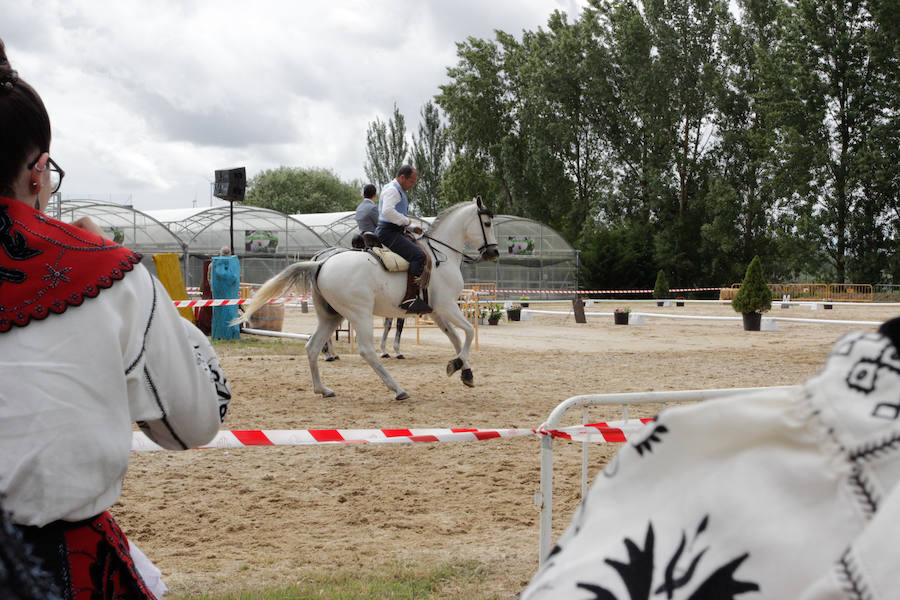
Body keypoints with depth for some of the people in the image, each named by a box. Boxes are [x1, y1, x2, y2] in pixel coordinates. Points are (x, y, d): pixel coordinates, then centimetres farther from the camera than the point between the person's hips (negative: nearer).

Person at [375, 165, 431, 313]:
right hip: (388, 233, -11)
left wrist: (412, 228, 17)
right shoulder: (392, 190, -10)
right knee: (418, 255, -25)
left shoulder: (399, 191, 25)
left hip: (397, 232, 11)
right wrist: (406, 221, -16)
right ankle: (409, 298, -33)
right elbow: (387, 211, -27)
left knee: (422, 250, 16)